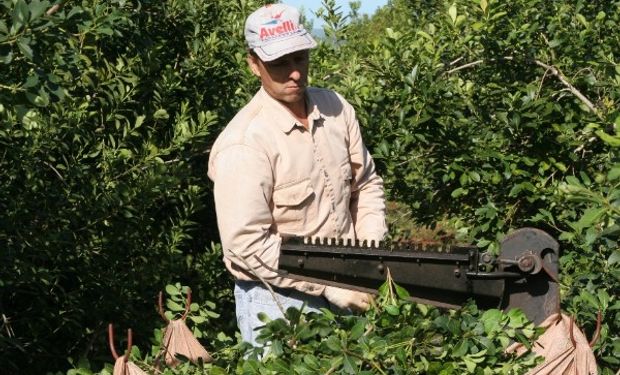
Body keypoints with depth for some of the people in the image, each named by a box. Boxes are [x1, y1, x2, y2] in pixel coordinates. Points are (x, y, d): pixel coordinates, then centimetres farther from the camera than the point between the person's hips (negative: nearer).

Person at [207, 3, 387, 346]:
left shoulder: (336, 109, 0)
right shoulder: (244, 143, -21)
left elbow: (366, 184, 11)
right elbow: (247, 243, -23)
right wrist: (326, 285, -20)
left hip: (344, 289, 6)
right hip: (277, 301, -6)